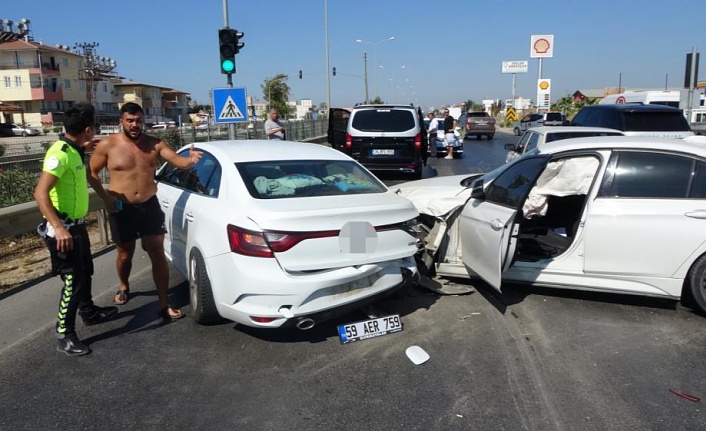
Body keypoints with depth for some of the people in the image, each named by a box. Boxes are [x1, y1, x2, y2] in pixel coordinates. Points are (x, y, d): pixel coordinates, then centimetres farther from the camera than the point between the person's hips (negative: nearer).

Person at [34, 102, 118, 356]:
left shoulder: (72, 150, 5)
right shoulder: (60, 153, -24)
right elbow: (40, 192, -31)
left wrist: (83, 150, 23)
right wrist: (59, 228, -39)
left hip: (77, 225, 10)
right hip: (63, 229, -10)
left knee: (85, 272, 23)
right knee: (73, 281, -4)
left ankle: (89, 313, 42)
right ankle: (64, 336, 8)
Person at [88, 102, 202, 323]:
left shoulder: (154, 144, -2)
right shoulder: (108, 145, -6)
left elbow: (177, 160, -13)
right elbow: (91, 172, 2)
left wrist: (191, 160, -37)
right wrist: (105, 197, -10)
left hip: (150, 206, 1)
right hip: (121, 209, -1)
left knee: (158, 253, -2)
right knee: (125, 254, 14)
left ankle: (164, 304, 5)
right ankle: (124, 287, 46)